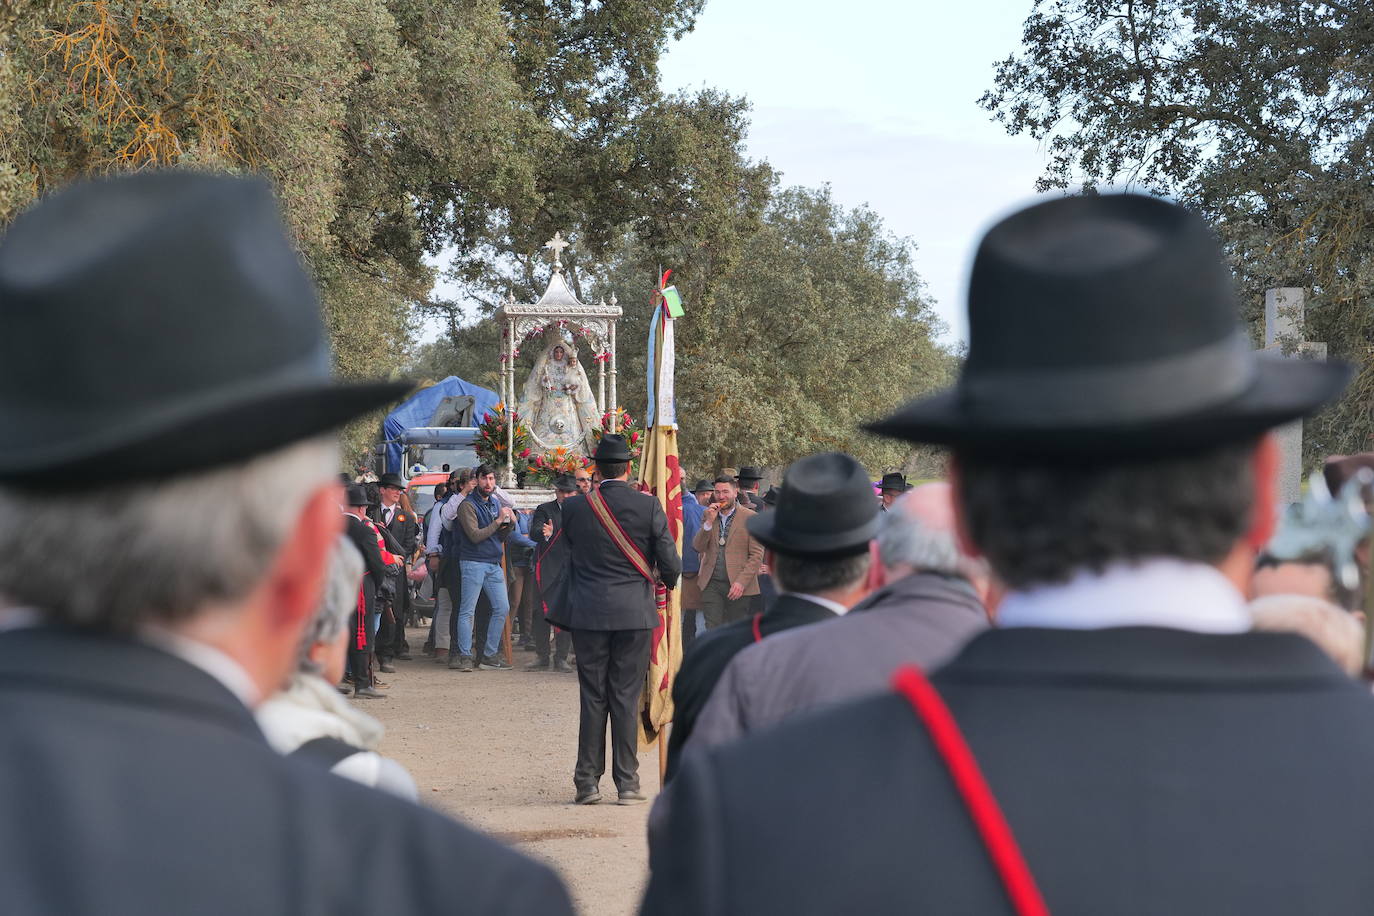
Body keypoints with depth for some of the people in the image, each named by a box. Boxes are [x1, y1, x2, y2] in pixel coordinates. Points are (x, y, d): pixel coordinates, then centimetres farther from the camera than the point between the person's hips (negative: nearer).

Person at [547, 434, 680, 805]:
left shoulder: (574, 508, -2)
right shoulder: (648, 506, -6)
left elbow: (569, 556, 9)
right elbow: (671, 565, -3)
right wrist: (666, 580, 19)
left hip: (588, 613, 1)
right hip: (635, 614, -1)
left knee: (592, 698, 7)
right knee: (626, 698, 4)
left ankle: (587, 782, 7)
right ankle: (627, 782, 5)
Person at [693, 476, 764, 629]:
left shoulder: (749, 517, -2)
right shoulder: (708, 516, 12)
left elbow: (756, 555, -6)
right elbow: (698, 547, 4)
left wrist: (742, 582, -15)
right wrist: (709, 522, -9)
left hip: (738, 587, -3)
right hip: (712, 585, 3)